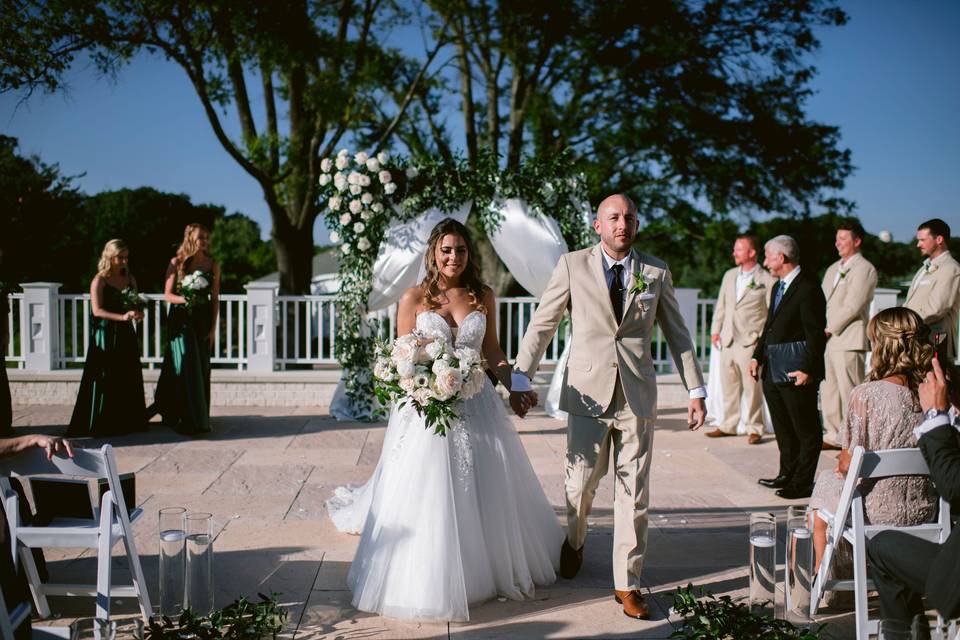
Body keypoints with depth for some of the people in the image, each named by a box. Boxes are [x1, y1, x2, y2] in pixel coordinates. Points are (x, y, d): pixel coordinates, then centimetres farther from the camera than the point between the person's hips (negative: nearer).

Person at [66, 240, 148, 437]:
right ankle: (98, 426, 3)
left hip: (126, 334, 6)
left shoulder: (130, 278, 12)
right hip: (106, 334, -5)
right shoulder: (99, 280, -5)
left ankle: (127, 421, 14)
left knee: (128, 379, 6)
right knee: (105, 380, -4)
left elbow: (136, 304, 17)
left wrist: (138, 313, -6)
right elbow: (97, 310, -13)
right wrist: (122, 317, -23)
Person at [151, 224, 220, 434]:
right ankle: (187, 419, -3)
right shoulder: (177, 263, 0)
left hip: (202, 320, 3)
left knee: (202, 369, 3)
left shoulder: (213, 265, 6)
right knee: (185, 367, -7)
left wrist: (213, 327, 2)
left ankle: (200, 417, 13)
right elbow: (167, 294, -1)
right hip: (180, 319, -2)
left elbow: (215, 298, 7)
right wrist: (184, 299, -22)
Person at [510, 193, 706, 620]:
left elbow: (678, 335, 11)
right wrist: (521, 379, -5)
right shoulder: (573, 266, 0)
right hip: (588, 392, -1)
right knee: (581, 481, 3)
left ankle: (627, 584, 16)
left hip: (637, 395, 2)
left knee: (633, 493, 5)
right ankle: (574, 542, 37)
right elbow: (541, 325, 1)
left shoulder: (656, 273, 5)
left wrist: (696, 391, 7)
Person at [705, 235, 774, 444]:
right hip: (727, 341, 6)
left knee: (752, 388, -3)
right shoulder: (729, 276, 15)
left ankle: (754, 428, 8)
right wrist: (715, 331, 13)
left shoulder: (767, 280, -3)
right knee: (728, 386, 11)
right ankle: (728, 425, 21)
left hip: (750, 342, -6)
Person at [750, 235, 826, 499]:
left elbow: (816, 333, -18)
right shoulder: (779, 286, 14)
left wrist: (808, 370, -22)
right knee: (783, 429, 19)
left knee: (806, 431, 2)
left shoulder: (808, 289, -15)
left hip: (797, 374, -10)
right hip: (774, 371, 10)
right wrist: (757, 357, 12)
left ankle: (802, 483, 8)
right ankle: (787, 475, 31)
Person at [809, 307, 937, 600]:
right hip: (924, 511, 5)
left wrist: (840, 467, 7)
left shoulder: (865, 395, -21)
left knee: (826, 482, 27)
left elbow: (848, 465, -15)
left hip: (875, 512, -5)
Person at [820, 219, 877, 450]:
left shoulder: (864, 269, -7)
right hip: (827, 339, 9)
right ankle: (833, 435, 19)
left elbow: (852, 306, -14)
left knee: (850, 392, -8)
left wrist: (829, 329, -10)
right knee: (828, 390, 11)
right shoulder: (833, 269, 21)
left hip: (849, 340, -9)